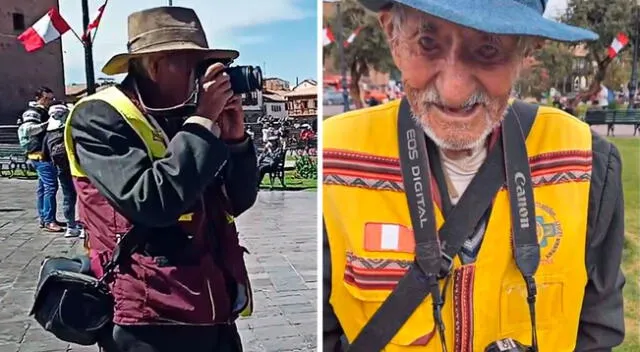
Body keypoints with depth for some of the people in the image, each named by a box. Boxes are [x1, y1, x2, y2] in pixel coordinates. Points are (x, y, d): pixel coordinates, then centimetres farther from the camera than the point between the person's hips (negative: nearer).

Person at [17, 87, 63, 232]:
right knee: (50, 186, -14)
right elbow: (28, 128, -26)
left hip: (44, 154, 10)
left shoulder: (44, 112, 20)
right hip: (41, 154, -10)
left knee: (42, 187, 13)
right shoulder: (32, 112, -9)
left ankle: (43, 219, 20)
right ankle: (49, 221, -14)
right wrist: (46, 124, -33)